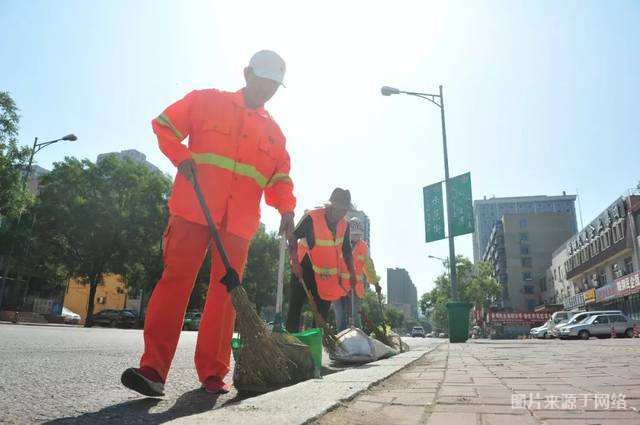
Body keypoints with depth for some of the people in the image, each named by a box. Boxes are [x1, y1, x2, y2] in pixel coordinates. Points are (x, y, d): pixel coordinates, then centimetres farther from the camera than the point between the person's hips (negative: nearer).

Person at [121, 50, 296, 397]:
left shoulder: (273, 131, 18)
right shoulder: (207, 101, 10)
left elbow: (281, 176, 13)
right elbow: (164, 125, 10)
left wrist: (286, 209, -4)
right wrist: (182, 157, -7)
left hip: (239, 221, 3)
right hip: (193, 209, -3)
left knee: (226, 290, 1)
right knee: (176, 277, -9)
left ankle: (212, 371, 9)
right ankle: (153, 367, -6)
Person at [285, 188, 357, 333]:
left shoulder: (344, 225, 0)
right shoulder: (312, 218, -18)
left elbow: (346, 251, 12)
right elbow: (293, 237, -12)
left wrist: (352, 272, 7)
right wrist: (295, 263, -19)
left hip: (326, 275, 5)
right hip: (304, 269, -5)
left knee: (323, 309, 9)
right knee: (296, 305, -6)